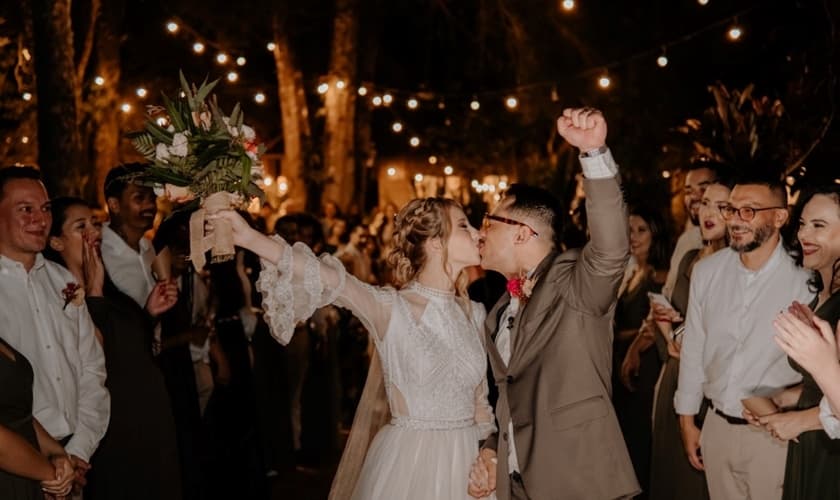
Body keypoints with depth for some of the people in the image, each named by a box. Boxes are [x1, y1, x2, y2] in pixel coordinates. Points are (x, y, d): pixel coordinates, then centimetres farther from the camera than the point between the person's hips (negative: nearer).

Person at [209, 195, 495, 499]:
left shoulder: (473, 313, 5)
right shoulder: (391, 308, -10)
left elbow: (479, 398, 12)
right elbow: (330, 278, -27)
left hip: (467, 458, 5)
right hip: (409, 459, -5)